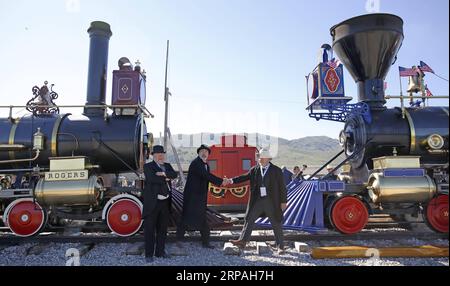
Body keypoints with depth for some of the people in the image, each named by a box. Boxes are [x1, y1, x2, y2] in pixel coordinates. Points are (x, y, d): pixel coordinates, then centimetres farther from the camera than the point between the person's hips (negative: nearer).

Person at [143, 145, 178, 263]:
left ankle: (160, 251, 25)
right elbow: (152, 179, -22)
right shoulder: (148, 166, -3)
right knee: (149, 229, 1)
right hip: (152, 202, -5)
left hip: (165, 202, 5)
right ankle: (149, 254, 11)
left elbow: (175, 174, -6)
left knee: (162, 228, 12)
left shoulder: (167, 166, 13)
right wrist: (167, 179, -12)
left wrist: (163, 174, -21)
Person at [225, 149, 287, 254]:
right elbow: (244, 177, -4)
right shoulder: (255, 169, 3)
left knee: (276, 224, 7)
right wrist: (231, 180, -17)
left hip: (271, 201, -3)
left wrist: (283, 201, -6)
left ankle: (280, 246, 21)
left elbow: (282, 187, -4)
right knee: (249, 219, 2)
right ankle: (242, 241, 10)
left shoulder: (276, 170, -6)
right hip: (258, 200, 3)